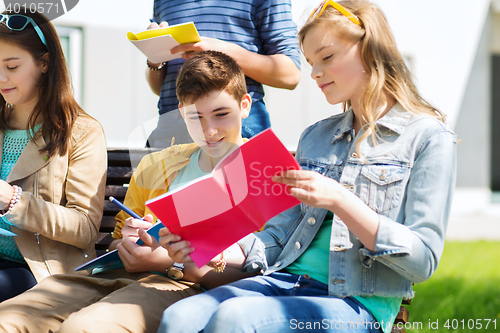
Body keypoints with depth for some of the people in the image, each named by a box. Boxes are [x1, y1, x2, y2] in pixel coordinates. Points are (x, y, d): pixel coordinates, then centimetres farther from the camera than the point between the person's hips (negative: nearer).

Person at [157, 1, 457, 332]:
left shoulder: (427, 137, 0)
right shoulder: (315, 137, 20)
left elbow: (423, 261, -8)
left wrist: (340, 200, -18)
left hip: (359, 304, -5)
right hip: (287, 281, 6)